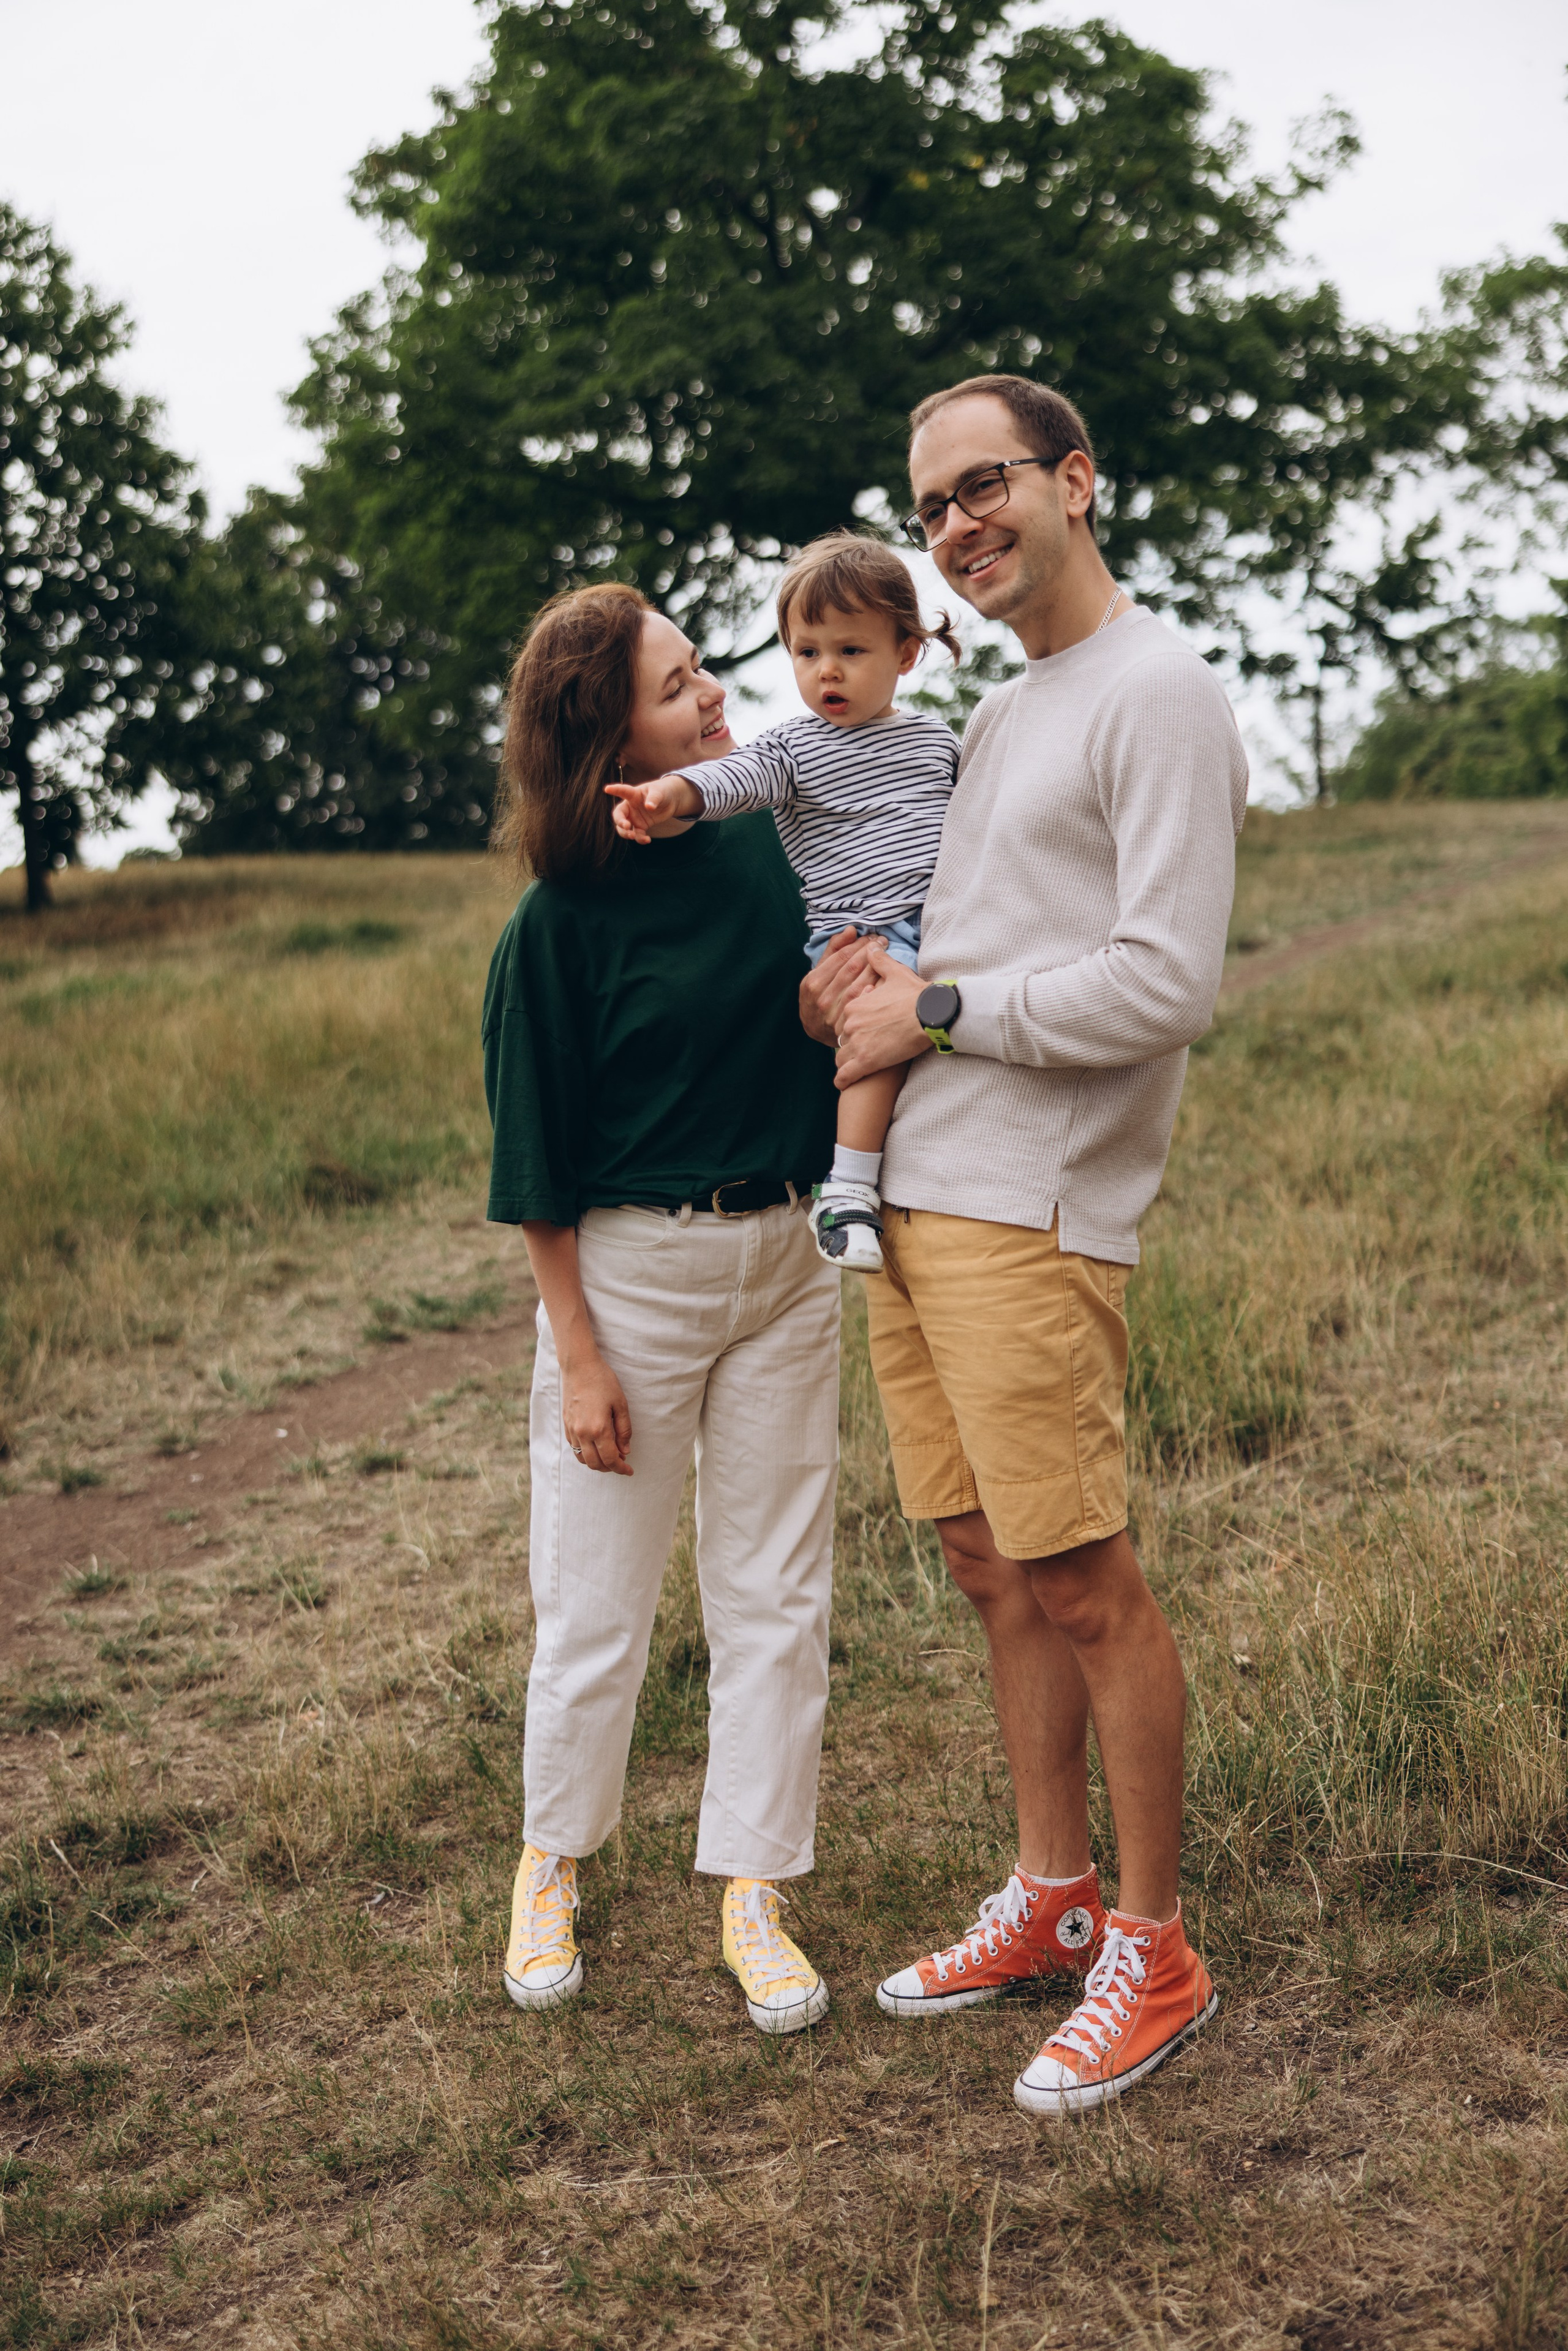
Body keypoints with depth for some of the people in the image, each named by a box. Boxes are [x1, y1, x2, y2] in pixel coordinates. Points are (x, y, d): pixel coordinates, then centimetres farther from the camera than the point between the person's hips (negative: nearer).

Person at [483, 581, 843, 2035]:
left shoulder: (773, 836, -1)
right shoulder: (560, 920, -14)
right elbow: (538, 1165, -9)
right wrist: (577, 1356, -10)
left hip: (785, 1258, 4)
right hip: (629, 1269, -4)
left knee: (776, 1595, 9)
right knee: (598, 1605, 7)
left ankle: (752, 1890, 22)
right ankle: (552, 1865, 31)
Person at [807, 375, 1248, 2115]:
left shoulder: (1160, 696, -7)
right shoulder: (1001, 715, 21)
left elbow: (1165, 986, -17)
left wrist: (931, 1012, -9)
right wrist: (868, 991, 4)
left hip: (1026, 1215, -8)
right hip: (908, 1199, 8)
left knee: (1082, 1587, -3)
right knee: (992, 1573, 13)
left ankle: (1154, 1953, 11)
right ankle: (1051, 1896, 26)